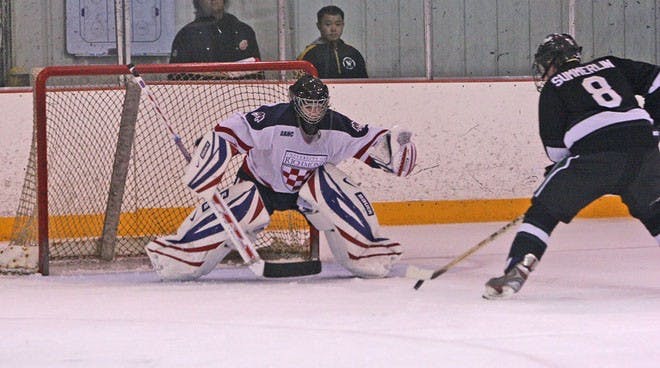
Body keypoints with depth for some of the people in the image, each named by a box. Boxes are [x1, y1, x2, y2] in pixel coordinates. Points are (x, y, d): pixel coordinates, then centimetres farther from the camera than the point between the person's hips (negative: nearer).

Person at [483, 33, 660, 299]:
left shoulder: (553, 87, 16)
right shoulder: (611, 66, 26)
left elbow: (554, 144, 8)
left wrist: (563, 163, 26)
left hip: (594, 154, -4)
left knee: (545, 210, 5)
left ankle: (517, 270, -7)